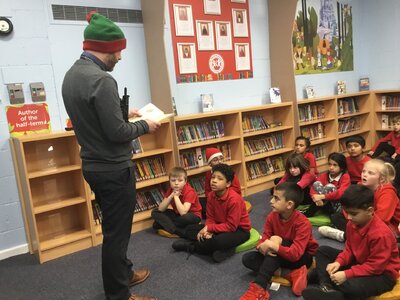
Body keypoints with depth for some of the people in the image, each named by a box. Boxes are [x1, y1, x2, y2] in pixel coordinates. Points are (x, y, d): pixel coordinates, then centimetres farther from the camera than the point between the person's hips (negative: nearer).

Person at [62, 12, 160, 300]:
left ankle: (125, 273, 41)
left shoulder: (71, 74, 6)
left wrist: (124, 114, 14)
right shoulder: (101, 80, -23)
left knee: (114, 227, 23)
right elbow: (116, 132, -24)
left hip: (93, 166, 10)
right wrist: (144, 126, -7)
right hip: (113, 169, -9)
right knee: (116, 232, 5)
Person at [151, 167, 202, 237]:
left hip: (193, 216, -6)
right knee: (155, 212, -8)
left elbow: (183, 212, -36)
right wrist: (171, 196, -23)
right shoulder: (171, 190, -6)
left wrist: (176, 196, -30)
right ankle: (176, 230, -22)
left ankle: (165, 224, -15)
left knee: (186, 217, -41)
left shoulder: (189, 192, -25)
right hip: (177, 214, 6)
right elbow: (161, 209, -12)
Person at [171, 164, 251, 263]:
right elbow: (210, 218, -1)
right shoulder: (211, 196, -7)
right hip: (222, 226, 8)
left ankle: (191, 246, -11)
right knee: (190, 230, -3)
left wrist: (209, 228, -26)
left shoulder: (234, 199, -28)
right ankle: (223, 250, -17)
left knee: (219, 241, -39)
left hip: (239, 229, -7)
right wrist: (208, 230, -23)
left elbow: (231, 226, -27)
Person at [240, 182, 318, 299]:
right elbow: (263, 240, -13)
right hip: (280, 256, 6)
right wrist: (263, 246, -36)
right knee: (247, 258, -12)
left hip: (303, 257, -6)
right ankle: (291, 274, -20)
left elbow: (295, 254, -36)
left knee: (277, 241, -35)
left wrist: (272, 245, -41)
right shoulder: (272, 217, -12)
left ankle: (258, 288, -38)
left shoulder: (303, 223, -28)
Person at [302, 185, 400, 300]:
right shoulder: (352, 224, -5)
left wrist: (346, 274, -30)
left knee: (351, 287, -41)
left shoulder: (381, 234, -30)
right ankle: (326, 287, -18)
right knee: (322, 251, 2)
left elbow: (375, 266, -27)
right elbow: (349, 249, 6)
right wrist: (338, 262, -14)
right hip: (359, 263, 9)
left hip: (382, 274, -9)